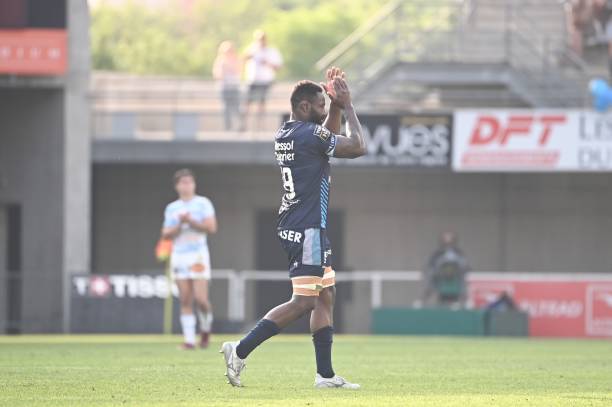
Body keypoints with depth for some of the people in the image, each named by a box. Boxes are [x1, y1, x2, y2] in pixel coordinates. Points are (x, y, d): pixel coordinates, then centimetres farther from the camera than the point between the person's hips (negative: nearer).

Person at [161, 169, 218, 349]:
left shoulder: (203, 203, 3)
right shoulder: (171, 208, 14)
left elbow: (211, 227, -7)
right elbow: (166, 234, 7)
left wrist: (191, 221, -13)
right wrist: (179, 224, -9)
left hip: (198, 255, -3)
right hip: (178, 255, 3)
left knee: (201, 299, -12)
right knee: (185, 300, -2)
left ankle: (206, 327, 15)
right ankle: (189, 339, -2)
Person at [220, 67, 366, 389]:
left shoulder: (284, 135, 12)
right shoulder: (308, 134, -15)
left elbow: (328, 136, 30)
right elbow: (357, 147, -11)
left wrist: (336, 105, 17)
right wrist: (347, 106, -2)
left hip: (294, 226, 10)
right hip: (307, 229, -10)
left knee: (326, 295, 11)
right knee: (304, 301, -9)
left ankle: (325, 374, 10)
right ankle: (241, 350, -11)